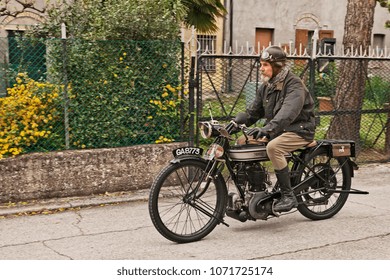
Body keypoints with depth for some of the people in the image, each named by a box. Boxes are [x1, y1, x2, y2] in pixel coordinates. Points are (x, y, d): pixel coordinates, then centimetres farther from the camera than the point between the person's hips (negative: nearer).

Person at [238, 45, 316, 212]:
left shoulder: (294, 85, -16)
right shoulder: (266, 87, 10)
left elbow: (289, 112, -34)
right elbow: (253, 111, 13)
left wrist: (267, 129, -48)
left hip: (299, 131, -8)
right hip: (277, 131, 8)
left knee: (273, 147, -35)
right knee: (243, 141, -4)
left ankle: (288, 196, -25)